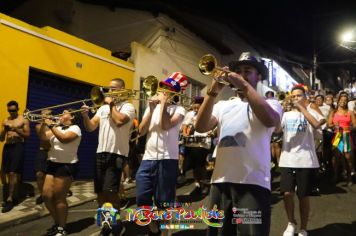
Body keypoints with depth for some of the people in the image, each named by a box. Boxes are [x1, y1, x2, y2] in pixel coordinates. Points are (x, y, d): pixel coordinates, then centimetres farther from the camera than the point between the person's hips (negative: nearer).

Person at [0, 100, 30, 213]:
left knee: (13, 173, -10)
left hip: (18, 146, -5)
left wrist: (16, 130, -16)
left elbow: (27, 134, -4)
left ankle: (10, 199, -6)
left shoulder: (24, 120, 2)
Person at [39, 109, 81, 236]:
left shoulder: (75, 128, -6)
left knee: (59, 198, -5)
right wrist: (44, 124, 1)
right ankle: (57, 224, 25)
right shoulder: (57, 128, 17)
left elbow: (64, 139, -23)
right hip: (53, 164, 8)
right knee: (46, 195, 7)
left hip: (66, 165, -8)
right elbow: (43, 137, 11)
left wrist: (51, 125, -18)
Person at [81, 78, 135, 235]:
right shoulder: (103, 108, 18)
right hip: (100, 153, 7)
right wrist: (85, 116, -9)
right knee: (100, 192, 10)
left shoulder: (128, 107, -1)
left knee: (110, 191, -13)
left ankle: (116, 223, 10)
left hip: (116, 154, -6)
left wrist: (112, 104, -7)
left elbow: (119, 121, -21)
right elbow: (90, 128, 10)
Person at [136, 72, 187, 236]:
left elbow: (165, 126, -20)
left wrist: (163, 103, -9)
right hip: (148, 158, 5)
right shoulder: (151, 107, 14)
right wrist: (151, 109, -4)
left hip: (167, 160, -5)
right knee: (142, 198, 8)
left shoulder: (179, 109, -2)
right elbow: (141, 131, 4)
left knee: (163, 202, 3)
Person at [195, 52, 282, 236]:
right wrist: (213, 92, -11)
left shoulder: (270, 104, 6)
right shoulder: (223, 105, 14)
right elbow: (200, 127, -2)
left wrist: (244, 85, -16)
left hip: (253, 183, -4)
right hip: (220, 181, 4)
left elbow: (270, 120, -19)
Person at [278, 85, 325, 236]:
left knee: (303, 196, 5)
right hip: (287, 160, 2)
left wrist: (301, 107, -17)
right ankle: (291, 223, 23)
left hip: (306, 161, -2)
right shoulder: (286, 115, 12)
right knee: (287, 193, -3)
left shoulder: (311, 112, 3)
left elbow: (316, 125, -18)